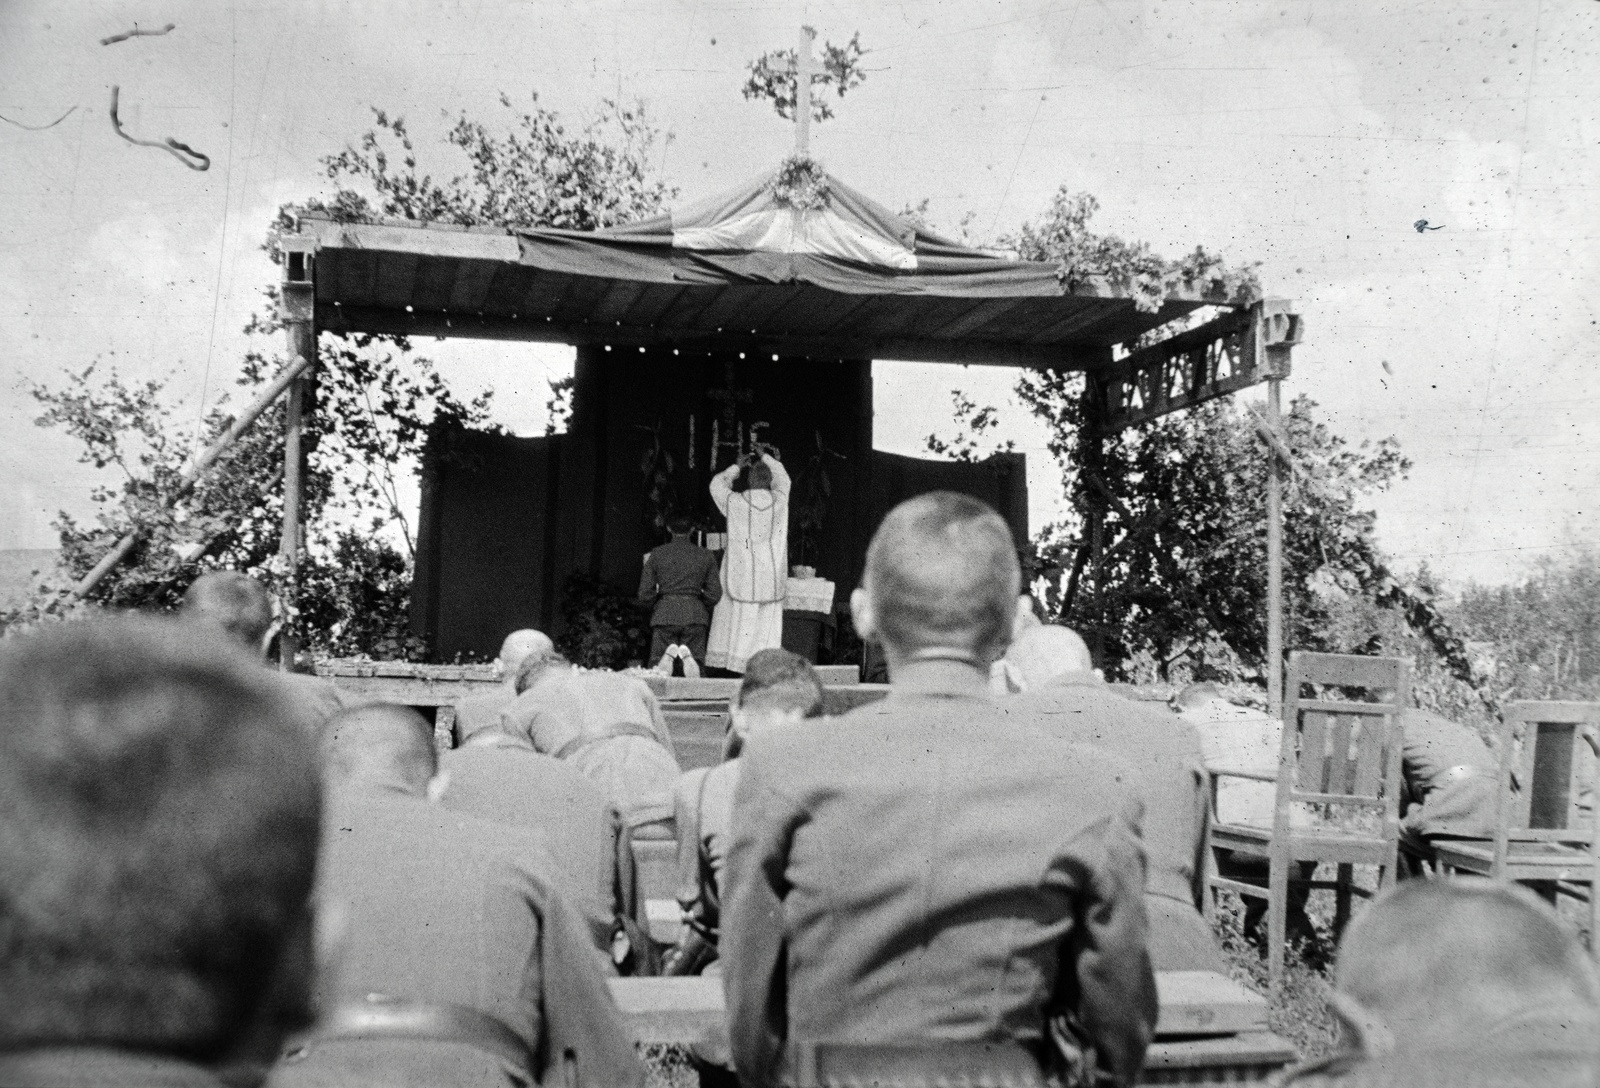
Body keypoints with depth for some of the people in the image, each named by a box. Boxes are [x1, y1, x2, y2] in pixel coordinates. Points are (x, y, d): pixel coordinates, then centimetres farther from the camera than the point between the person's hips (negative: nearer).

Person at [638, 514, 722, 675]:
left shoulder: (657, 554, 5)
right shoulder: (706, 556, 6)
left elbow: (645, 595, 3)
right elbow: (715, 594, 4)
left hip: (665, 613, 0)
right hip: (695, 615, 0)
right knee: (695, 677, 3)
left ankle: (669, 653, -24)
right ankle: (686, 653, -28)